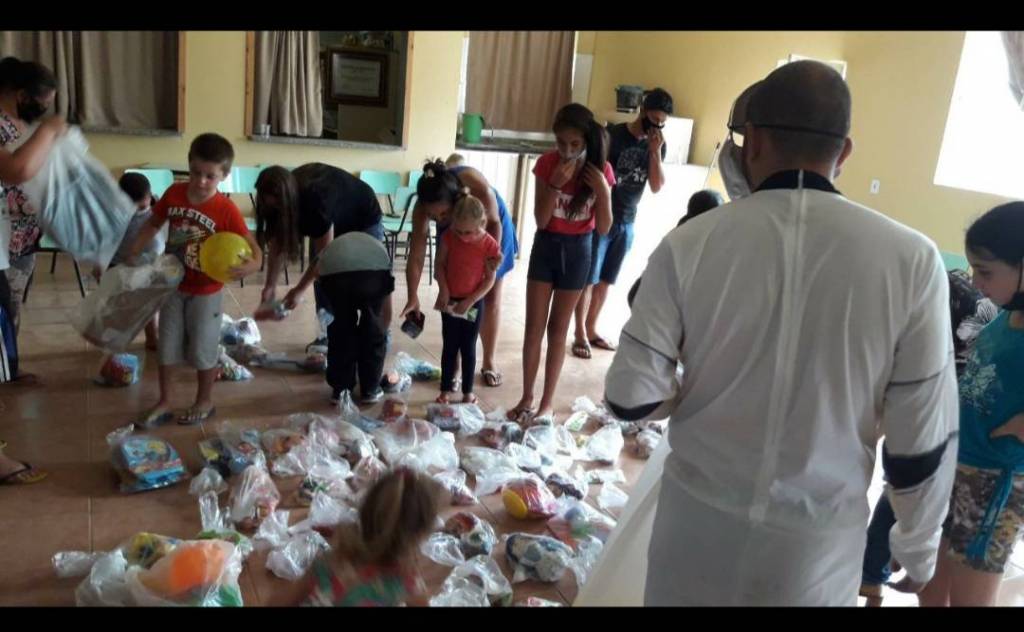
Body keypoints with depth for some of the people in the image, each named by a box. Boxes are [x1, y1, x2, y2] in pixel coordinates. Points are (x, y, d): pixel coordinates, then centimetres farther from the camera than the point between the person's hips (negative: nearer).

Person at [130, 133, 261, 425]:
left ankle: (205, 401, 30)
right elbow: (153, 225, 8)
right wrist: (132, 255, 1)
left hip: (206, 292, -4)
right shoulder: (174, 193, -8)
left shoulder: (227, 210, -21)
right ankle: (164, 403, 30)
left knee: (203, 348, 9)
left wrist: (252, 264, -43)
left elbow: (252, 246, -21)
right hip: (173, 285, 4)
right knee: (167, 346, 14)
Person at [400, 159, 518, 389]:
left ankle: (489, 361, 19)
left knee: (491, 299, 5)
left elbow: (494, 222, -22)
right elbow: (416, 255, -29)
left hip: (489, 228, -1)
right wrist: (412, 298, -31)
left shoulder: (479, 189, -43)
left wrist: (493, 256, -28)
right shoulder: (422, 208, -35)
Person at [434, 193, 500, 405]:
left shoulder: (489, 245, -16)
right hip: (450, 301, 2)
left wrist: (470, 301, -16)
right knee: (449, 347, 9)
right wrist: (444, 290, -12)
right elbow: (440, 264, 0)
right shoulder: (449, 237, -10)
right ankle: (446, 390, 19)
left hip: (474, 304, -2)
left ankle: (468, 392, 20)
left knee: (468, 348, 8)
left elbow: (490, 279, -11)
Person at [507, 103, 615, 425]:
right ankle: (527, 398, 17)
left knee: (558, 328, 8)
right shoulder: (547, 163, -12)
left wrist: (603, 192, -25)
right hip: (546, 246, 1)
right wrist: (555, 185, -26)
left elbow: (604, 228, -10)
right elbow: (541, 220, -13)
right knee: (534, 326, 3)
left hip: (577, 250, -1)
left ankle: (548, 402, 19)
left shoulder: (600, 170, -12)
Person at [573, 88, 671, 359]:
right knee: (588, 279, 1)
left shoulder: (658, 145, 4)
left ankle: (591, 330, 26)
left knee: (606, 280, 13)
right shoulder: (612, 135, -12)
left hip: (627, 223, 5)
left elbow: (657, 187, -2)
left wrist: (655, 151, -13)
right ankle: (580, 335, 11)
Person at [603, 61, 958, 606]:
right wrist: (918, 541, 9)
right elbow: (922, 442, -8)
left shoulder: (689, 244, -15)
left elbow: (631, 396, -11)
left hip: (699, 512, 0)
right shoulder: (910, 259, -13)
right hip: (820, 532, 1)